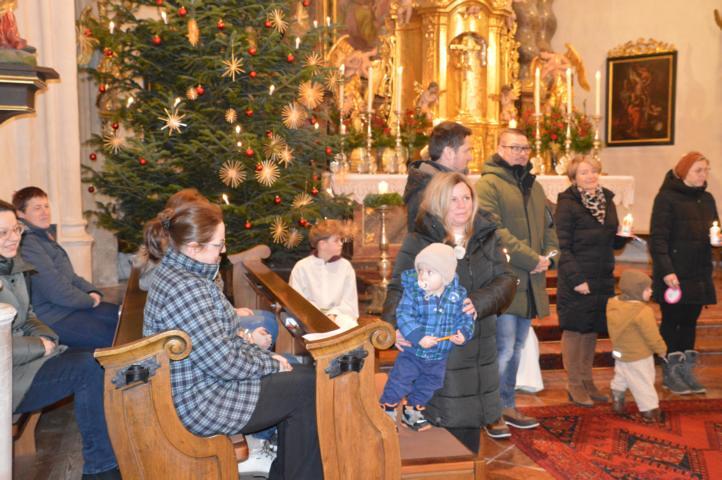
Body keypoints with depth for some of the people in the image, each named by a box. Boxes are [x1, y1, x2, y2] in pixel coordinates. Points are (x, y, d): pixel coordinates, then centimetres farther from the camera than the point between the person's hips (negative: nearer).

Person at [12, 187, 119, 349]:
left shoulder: (46, 235, 11)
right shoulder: (28, 245, -21)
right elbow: (58, 292, -23)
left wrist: (91, 291, 2)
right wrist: (90, 300, -8)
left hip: (74, 304, 10)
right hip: (53, 318, -10)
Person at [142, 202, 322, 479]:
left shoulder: (176, 272, 5)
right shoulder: (187, 289, -28)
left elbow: (224, 340, 13)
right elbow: (223, 361, -26)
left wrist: (264, 356, 4)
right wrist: (269, 363, -10)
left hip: (196, 384, 10)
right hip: (200, 404, -10)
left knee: (300, 375, 15)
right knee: (307, 389, -2)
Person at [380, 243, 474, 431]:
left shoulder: (458, 296, -11)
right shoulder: (412, 291, -18)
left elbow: (466, 319, -2)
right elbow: (403, 316, -24)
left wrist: (463, 334, -22)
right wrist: (419, 336, -34)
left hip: (439, 356, 3)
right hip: (412, 352, -3)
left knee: (427, 386, 20)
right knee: (399, 382, 1)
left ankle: (412, 412, 43)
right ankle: (387, 409, 25)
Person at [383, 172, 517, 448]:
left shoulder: (486, 237, 8)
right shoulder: (418, 242, -5)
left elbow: (505, 280, 0)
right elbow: (398, 289, -6)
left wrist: (479, 301, -20)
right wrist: (395, 326, -25)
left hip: (479, 350, 4)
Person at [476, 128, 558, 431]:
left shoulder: (533, 186, 19)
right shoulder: (488, 184, -8)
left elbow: (549, 224, 24)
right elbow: (493, 230, -18)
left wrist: (548, 256, 5)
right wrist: (531, 259, -16)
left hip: (530, 282, 8)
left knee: (516, 348, 15)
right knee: (505, 349, -5)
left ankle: (505, 404, 27)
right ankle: (504, 408, 8)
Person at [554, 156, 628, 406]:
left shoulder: (607, 201, 11)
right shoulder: (567, 204, -9)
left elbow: (614, 243, 19)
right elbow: (563, 247, -14)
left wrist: (624, 235, -3)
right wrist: (577, 279, -19)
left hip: (602, 278, 6)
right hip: (576, 281, -6)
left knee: (592, 330, 14)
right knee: (574, 330, 2)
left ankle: (587, 379, 26)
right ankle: (574, 384, 14)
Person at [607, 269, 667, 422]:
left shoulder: (612, 304, -5)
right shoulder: (643, 312, -28)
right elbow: (652, 336, -22)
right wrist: (661, 349, -6)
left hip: (620, 352, 7)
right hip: (639, 357, -7)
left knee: (620, 377, 25)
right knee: (643, 383, 5)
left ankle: (617, 402, 36)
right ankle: (650, 411, 13)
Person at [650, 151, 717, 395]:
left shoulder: (707, 199, 11)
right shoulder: (667, 197, -9)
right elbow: (657, 238, -13)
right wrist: (666, 271, -21)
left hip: (699, 274, 6)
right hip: (674, 274, -6)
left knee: (690, 321, 12)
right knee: (671, 321, 4)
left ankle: (686, 370, 22)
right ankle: (671, 373, 14)